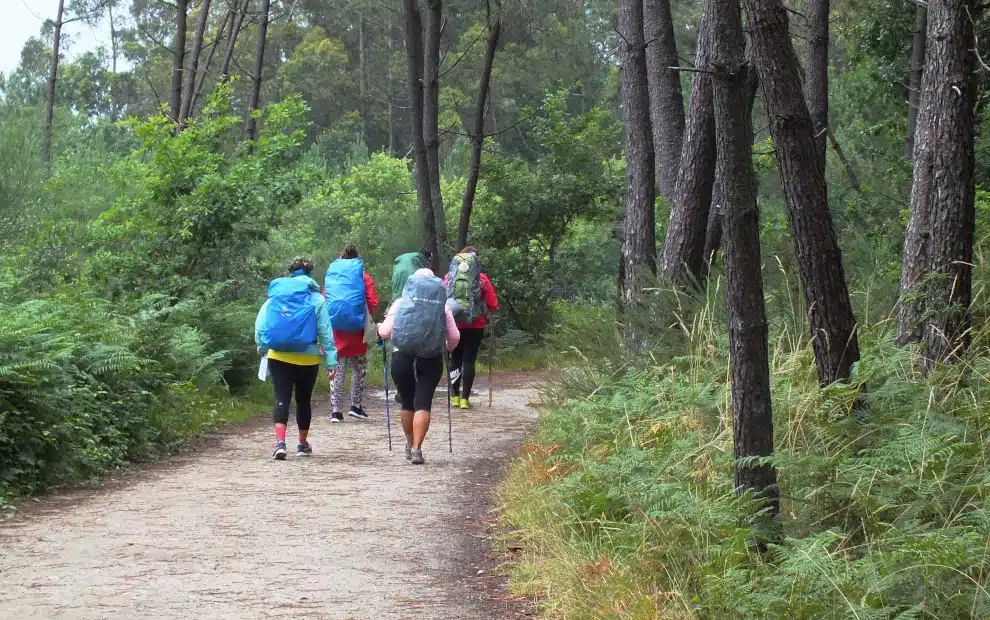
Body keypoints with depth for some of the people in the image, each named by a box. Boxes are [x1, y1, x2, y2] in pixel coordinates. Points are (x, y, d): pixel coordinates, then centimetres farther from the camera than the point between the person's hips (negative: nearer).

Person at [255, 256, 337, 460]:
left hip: (279, 357, 1)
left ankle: (280, 441, -22)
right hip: (307, 358, -1)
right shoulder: (316, 299, -1)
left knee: (281, 399, -2)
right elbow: (325, 332, -4)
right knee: (303, 400, 14)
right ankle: (303, 444, 26)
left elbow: (260, 326, 0)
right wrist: (331, 361, -3)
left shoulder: (275, 296, 4)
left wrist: (262, 348, 11)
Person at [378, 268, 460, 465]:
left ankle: (410, 445, 29)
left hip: (402, 358, 0)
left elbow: (384, 332, -2)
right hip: (431, 360, 0)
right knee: (423, 404, -1)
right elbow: (454, 337, 3)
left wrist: (380, 328, 21)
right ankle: (416, 448, -13)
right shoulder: (442, 305, 5)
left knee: (407, 403, 16)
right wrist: (447, 348, 24)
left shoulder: (400, 303, 2)